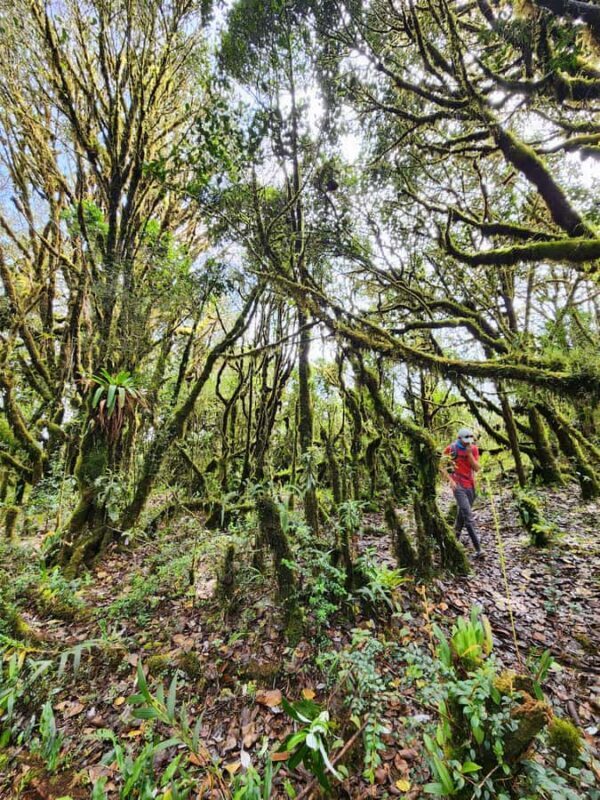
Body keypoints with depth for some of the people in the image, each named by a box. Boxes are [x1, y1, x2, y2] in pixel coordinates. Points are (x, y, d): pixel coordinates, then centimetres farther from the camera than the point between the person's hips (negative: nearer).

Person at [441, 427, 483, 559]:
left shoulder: (473, 449, 2)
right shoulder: (451, 449, -10)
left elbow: (477, 468, -4)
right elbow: (442, 466, -4)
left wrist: (469, 454, -15)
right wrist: (450, 480, -13)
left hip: (470, 486, 5)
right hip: (458, 486, -5)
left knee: (462, 514, 17)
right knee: (469, 517, -10)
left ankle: (455, 539, 36)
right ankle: (478, 549, -5)